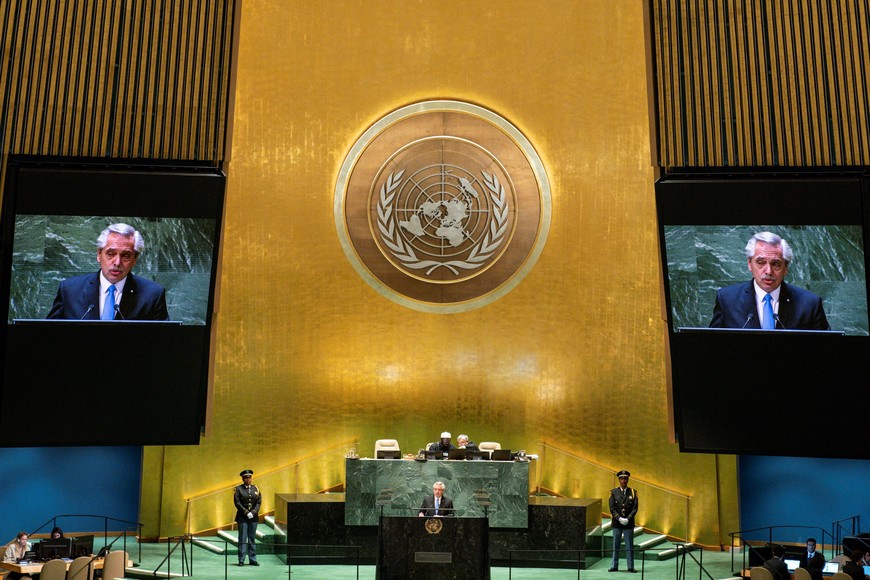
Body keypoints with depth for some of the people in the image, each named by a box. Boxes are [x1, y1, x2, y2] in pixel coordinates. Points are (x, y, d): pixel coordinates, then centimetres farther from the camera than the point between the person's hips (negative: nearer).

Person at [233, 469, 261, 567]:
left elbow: (259, 502, 4)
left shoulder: (255, 488, 8)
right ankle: (241, 560, 6)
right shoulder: (238, 489, -1)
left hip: (253, 517, 3)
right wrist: (246, 512, -13)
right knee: (242, 538, -1)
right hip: (242, 517, -3)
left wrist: (253, 512, -9)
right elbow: (237, 503, -7)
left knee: (252, 538, 7)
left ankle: (252, 560, 11)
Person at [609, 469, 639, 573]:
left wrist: (628, 518, -14)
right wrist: (619, 518, -14)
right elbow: (612, 508, -2)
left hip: (629, 523, 0)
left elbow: (635, 508, -2)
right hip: (616, 523, 0)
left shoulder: (633, 492, 3)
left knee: (629, 546, 5)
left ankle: (631, 567, 13)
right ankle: (614, 566, 12)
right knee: (615, 545, 5)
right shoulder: (614, 492, 2)